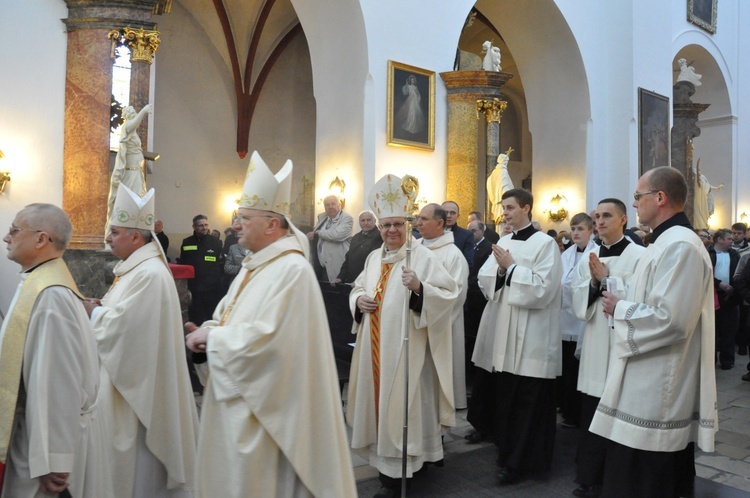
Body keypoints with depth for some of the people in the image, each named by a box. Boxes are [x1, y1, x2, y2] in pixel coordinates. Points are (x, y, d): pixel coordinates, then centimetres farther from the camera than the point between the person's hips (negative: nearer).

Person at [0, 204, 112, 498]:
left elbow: (59, 382, -26)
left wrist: (51, 462, -22)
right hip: (35, 429, 9)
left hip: (51, 436, -9)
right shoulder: (41, 283, 6)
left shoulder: (50, 295, -24)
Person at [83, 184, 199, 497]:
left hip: (138, 382, -10)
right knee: (127, 445, 20)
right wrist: (101, 307, 1)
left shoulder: (150, 274, -23)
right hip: (130, 375, 10)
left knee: (137, 460, 4)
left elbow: (120, 325, -24)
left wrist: (93, 311, -7)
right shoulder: (136, 266, 11)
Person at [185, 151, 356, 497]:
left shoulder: (292, 270, -20)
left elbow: (264, 338, -27)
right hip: (233, 398, 9)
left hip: (260, 406, -9)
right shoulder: (253, 267, 10)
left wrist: (211, 337, -14)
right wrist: (208, 332, -3)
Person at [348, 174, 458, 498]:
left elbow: (447, 295, -16)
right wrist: (359, 300, -3)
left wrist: (419, 287, -32)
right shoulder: (374, 258, 11)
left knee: (400, 402, -1)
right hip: (375, 346, 7)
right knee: (378, 397, 14)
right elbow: (358, 289, 19)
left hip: (405, 346, -7)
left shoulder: (422, 256, -9)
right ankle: (385, 463, 32)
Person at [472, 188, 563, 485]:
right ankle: (507, 451, 33)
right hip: (502, 332, 7)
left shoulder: (545, 243, -9)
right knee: (505, 397, 17)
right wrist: (500, 270, -12)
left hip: (530, 338, -6)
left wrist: (511, 268, -14)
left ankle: (519, 461, 18)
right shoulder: (503, 242, 11)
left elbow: (543, 288, -18)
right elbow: (484, 281, 7)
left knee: (526, 402, 4)